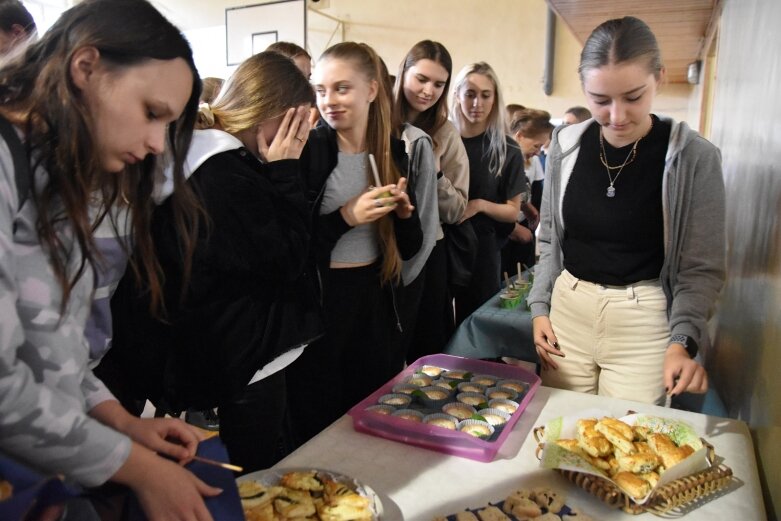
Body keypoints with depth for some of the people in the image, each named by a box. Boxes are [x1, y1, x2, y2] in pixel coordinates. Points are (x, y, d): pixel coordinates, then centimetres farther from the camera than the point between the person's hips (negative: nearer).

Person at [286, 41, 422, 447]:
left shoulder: (393, 152, 4)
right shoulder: (306, 151, -9)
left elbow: (410, 249, 8)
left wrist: (404, 213, -11)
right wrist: (345, 217, -22)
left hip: (376, 303, 4)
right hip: (318, 304, -4)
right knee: (318, 426, 10)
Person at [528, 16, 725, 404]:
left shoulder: (694, 157, -10)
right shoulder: (567, 144, -2)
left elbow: (702, 267, -6)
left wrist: (682, 341, -19)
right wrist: (539, 307, 4)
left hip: (643, 317, -3)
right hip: (568, 307, 3)